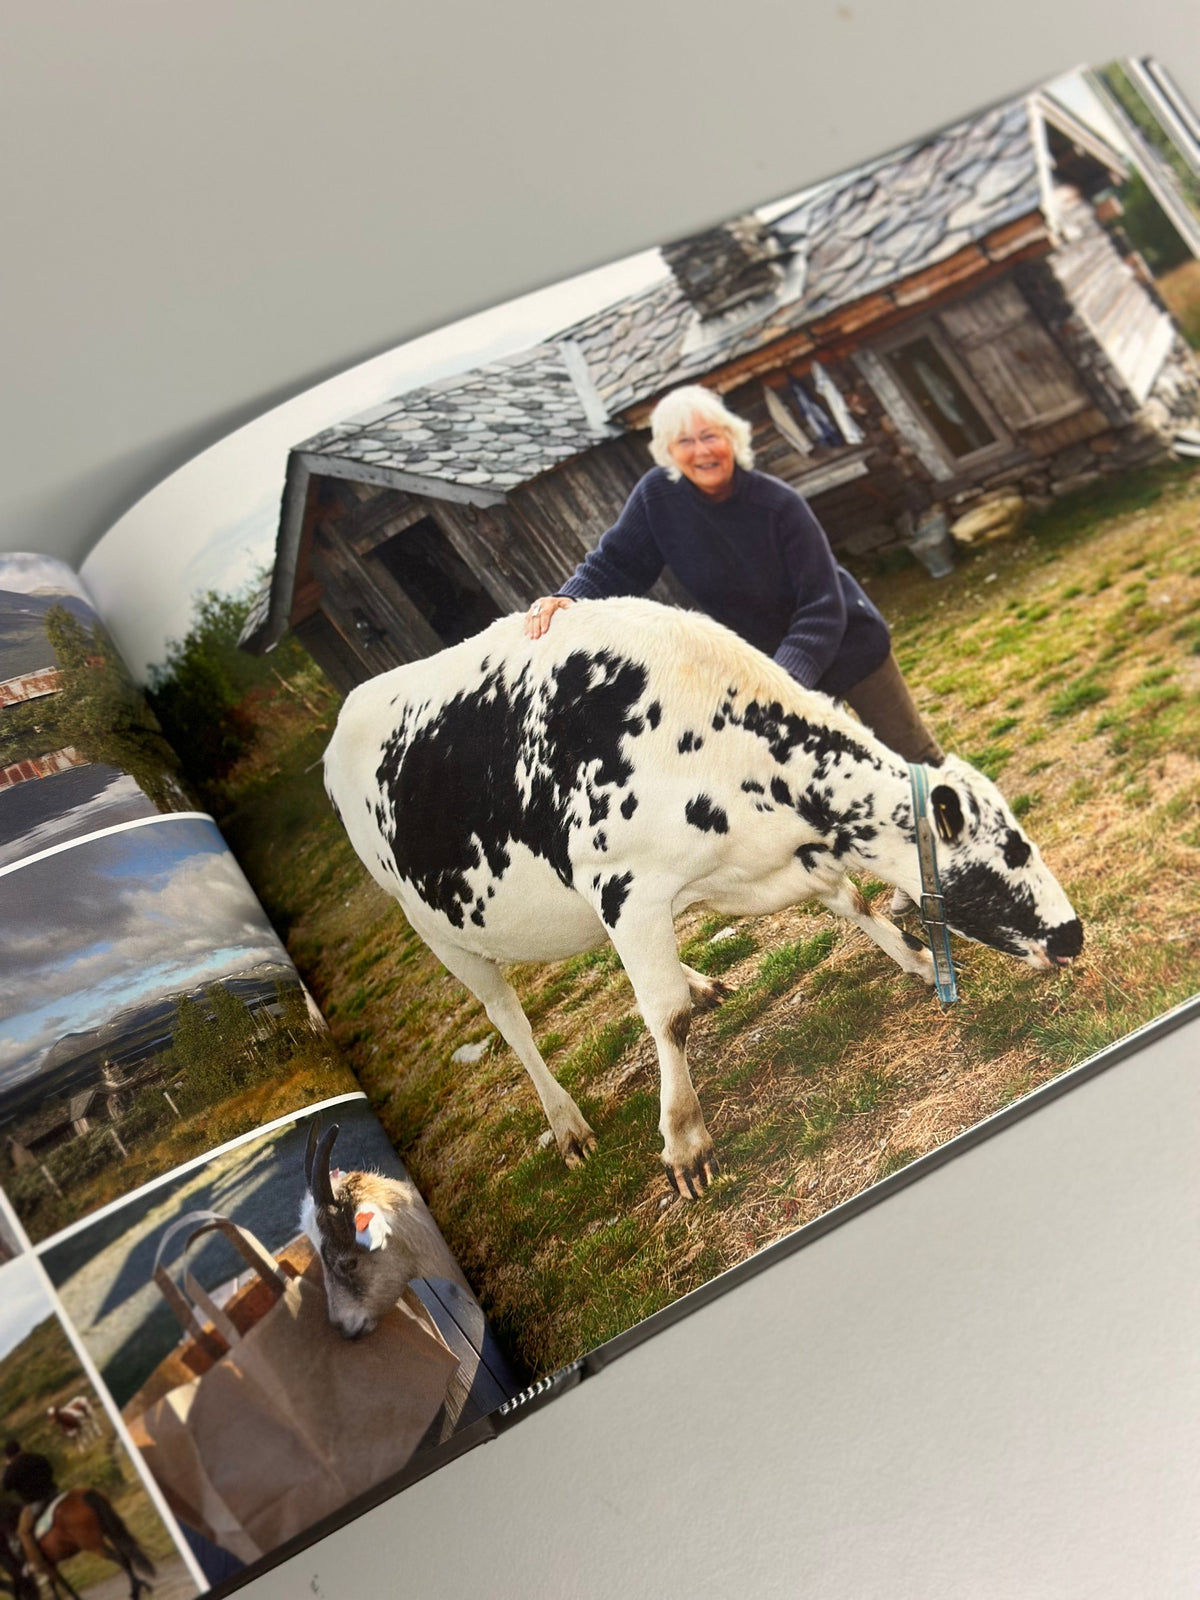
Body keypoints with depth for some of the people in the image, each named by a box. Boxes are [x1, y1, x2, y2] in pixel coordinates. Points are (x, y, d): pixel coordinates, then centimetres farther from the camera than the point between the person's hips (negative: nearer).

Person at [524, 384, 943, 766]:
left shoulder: (779, 504, -25)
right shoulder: (657, 495, -16)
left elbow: (822, 609, -25)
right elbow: (614, 565, -11)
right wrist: (569, 597, -32)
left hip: (848, 649, -3)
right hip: (773, 666, 3)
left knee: (913, 760, 10)